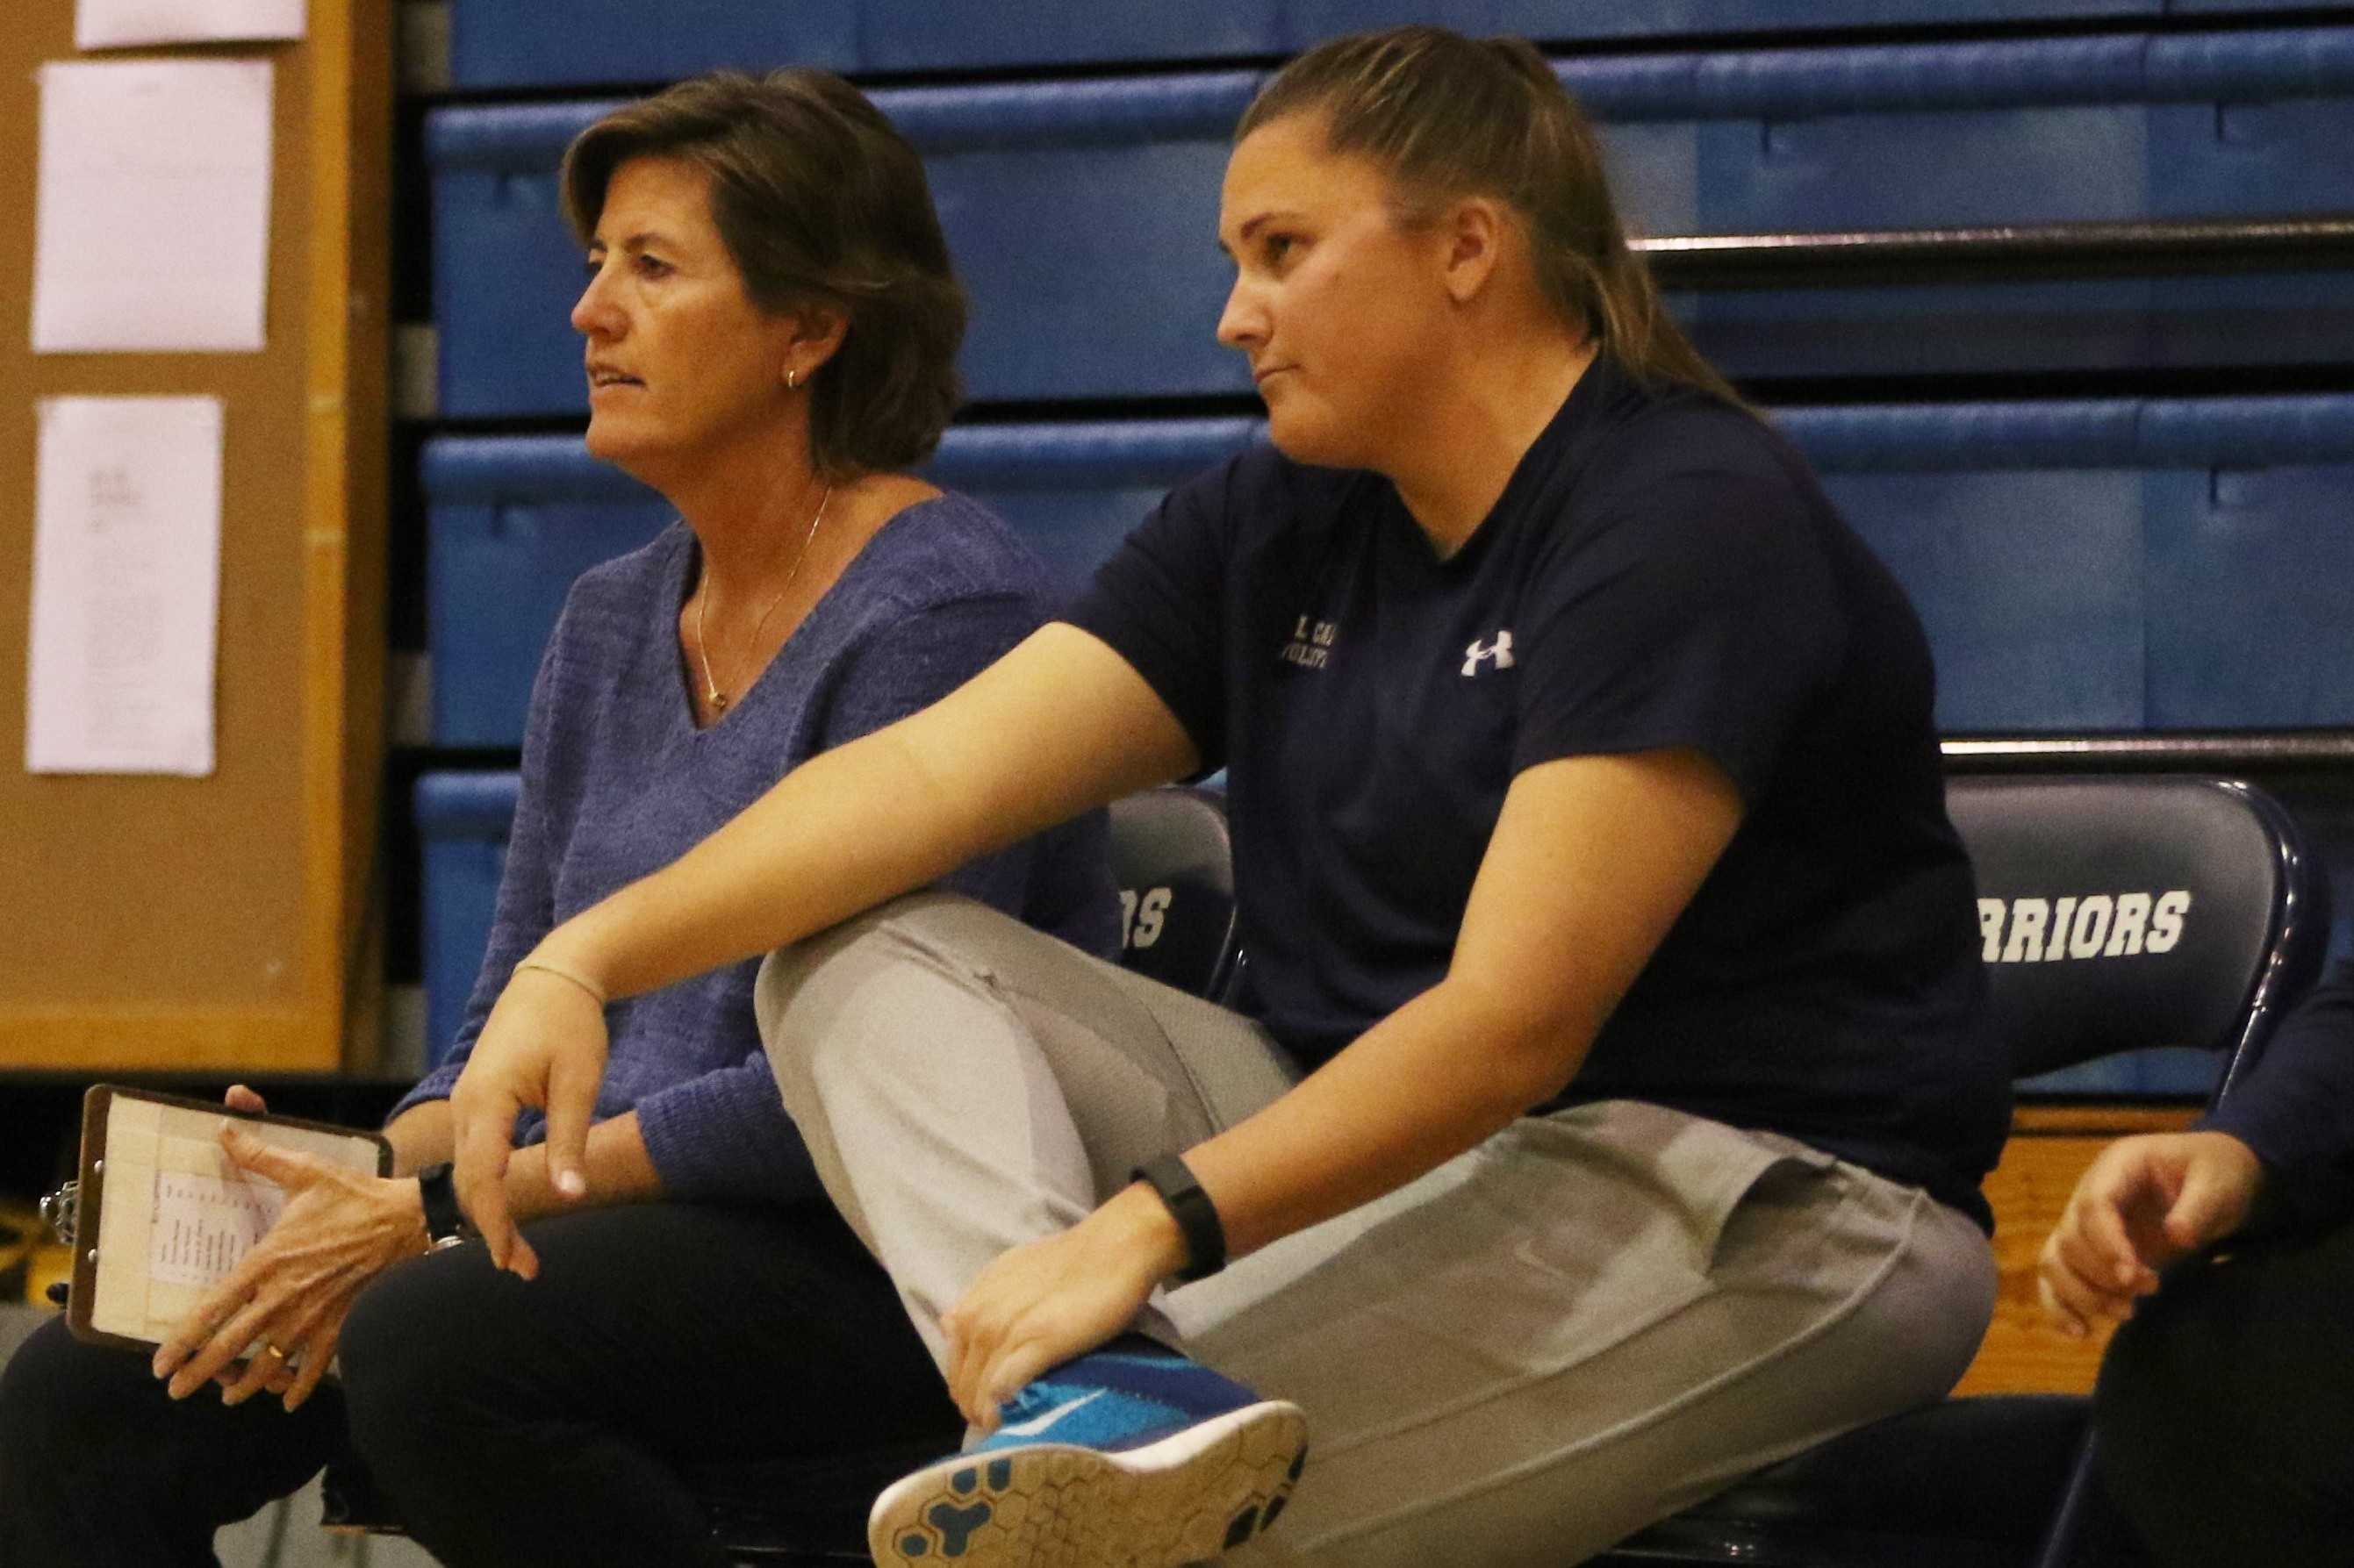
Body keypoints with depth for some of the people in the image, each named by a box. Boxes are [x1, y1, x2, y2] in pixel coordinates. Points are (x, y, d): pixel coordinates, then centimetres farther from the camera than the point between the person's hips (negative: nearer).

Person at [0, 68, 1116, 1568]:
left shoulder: (942, 610, -11)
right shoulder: (611, 624, 15)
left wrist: (426, 1218, -17)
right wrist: (351, 1177, -5)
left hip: (901, 1268, -8)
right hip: (641, 1232, 8)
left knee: (431, 1346, -34)